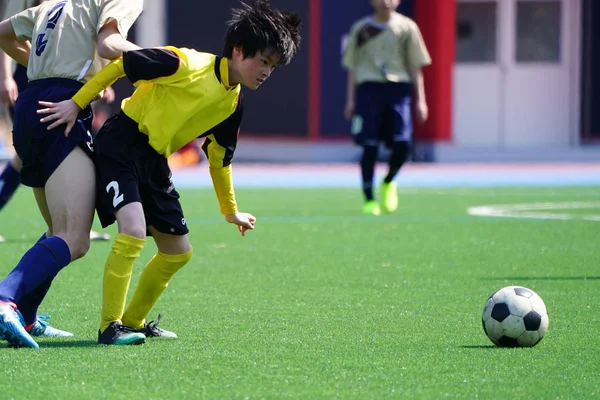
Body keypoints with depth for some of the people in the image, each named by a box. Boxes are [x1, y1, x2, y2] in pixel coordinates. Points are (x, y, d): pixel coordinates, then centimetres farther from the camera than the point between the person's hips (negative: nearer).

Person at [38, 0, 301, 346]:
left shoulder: (233, 103, 5)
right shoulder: (187, 64, -19)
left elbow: (219, 159, 19)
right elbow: (121, 64, -13)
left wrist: (231, 211, 27)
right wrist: (76, 103, -13)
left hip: (155, 163, 8)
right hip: (120, 148, -8)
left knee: (178, 253, 10)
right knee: (133, 230, -26)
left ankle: (133, 321, 27)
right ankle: (110, 326, -16)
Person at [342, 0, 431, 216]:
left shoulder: (407, 27, 9)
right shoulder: (361, 28, 10)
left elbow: (415, 67, 10)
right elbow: (352, 66, 12)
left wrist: (420, 100, 5)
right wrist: (351, 99, 5)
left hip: (398, 88, 0)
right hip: (369, 87, 0)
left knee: (402, 144, -12)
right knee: (369, 146, -6)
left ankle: (388, 182, 18)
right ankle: (369, 199, 2)